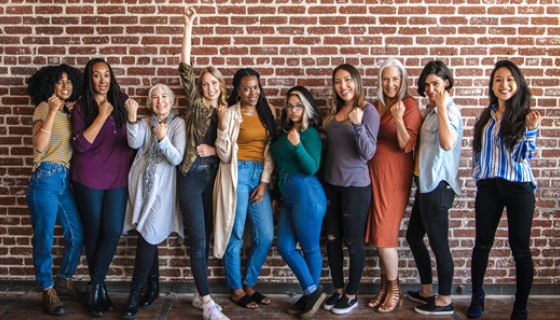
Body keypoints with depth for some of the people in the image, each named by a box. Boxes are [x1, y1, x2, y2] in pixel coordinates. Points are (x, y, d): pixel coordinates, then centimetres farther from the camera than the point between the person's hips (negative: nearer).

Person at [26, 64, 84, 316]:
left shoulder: (71, 111, 14)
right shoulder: (44, 108, -4)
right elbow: (40, 146, -16)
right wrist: (52, 111, -19)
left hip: (66, 180, 6)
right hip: (46, 179, -6)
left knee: (77, 234, 8)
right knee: (44, 238, 1)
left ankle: (63, 282, 26)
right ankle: (48, 291, 15)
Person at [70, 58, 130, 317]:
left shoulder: (121, 102, 8)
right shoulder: (81, 107, -1)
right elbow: (81, 144, -14)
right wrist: (102, 116, -14)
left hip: (117, 176, 2)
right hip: (88, 177, -2)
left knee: (113, 232, -5)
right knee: (93, 231, 6)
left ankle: (95, 287, 9)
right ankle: (99, 288, 20)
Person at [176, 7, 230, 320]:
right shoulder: (197, 105, 4)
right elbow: (185, 68, -4)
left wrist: (213, 150, -9)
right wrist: (189, 24, -7)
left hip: (214, 176, 3)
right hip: (192, 176, -3)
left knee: (205, 238, 11)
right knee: (198, 240, -6)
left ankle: (200, 293, 21)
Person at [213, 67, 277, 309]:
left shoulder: (264, 114, 11)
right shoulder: (230, 114, -4)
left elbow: (269, 151, 11)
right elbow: (225, 155, -8)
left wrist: (264, 182, 2)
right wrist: (222, 127, -20)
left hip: (259, 175, 5)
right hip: (237, 174, -5)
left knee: (266, 236, 4)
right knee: (235, 235, 1)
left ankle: (249, 285, 22)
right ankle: (236, 289, 18)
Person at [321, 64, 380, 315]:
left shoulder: (368, 110, -10)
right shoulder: (334, 111, 9)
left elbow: (368, 153, -16)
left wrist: (358, 125, -28)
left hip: (355, 185, -6)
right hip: (331, 183, 7)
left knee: (353, 242, 4)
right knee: (332, 238, 12)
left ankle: (352, 295, 20)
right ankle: (338, 290, 28)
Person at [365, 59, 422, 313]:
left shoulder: (409, 105, -8)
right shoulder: (376, 105, 12)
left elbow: (407, 145, -15)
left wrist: (399, 119, -26)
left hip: (394, 175, -6)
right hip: (374, 172, 6)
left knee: (383, 234, -2)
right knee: (378, 234, 10)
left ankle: (394, 289, 17)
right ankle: (385, 286, 24)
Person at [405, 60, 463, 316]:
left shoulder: (449, 110, -14)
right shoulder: (431, 109, 14)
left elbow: (448, 143, -32)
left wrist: (441, 106, -27)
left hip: (438, 185, -10)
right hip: (426, 182, 10)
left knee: (438, 242, -1)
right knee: (413, 235, 18)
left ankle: (445, 301, 13)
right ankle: (427, 291, 32)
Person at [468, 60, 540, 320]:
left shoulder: (524, 116, -1)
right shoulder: (486, 116, 10)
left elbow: (523, 156, -7)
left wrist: (530, 131, -20)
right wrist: (478, 179, 11)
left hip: (518, 187, -3)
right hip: (488, 186, 3)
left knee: (520, 248, 2)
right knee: (482, 244, 10)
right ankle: (477, 297, 27)